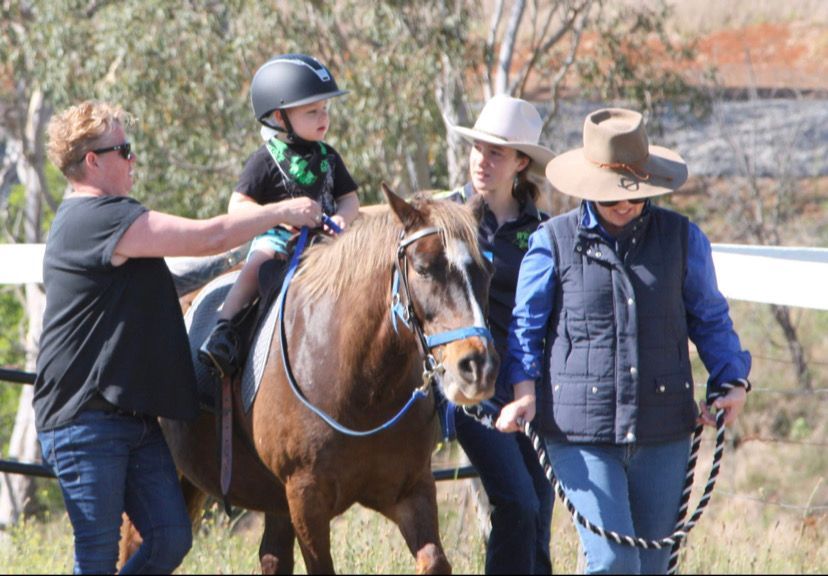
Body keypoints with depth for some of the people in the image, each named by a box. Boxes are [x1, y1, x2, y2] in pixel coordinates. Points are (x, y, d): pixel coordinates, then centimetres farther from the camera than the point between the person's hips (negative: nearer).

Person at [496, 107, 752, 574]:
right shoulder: (553, 242, 2)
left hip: (664, 433, 3)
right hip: (581, 433, -3)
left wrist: (732, 382, 2)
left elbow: (710, 319, 16)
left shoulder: (683, 238, 6)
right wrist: (525, 391, -7)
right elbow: (526, 324, 8)